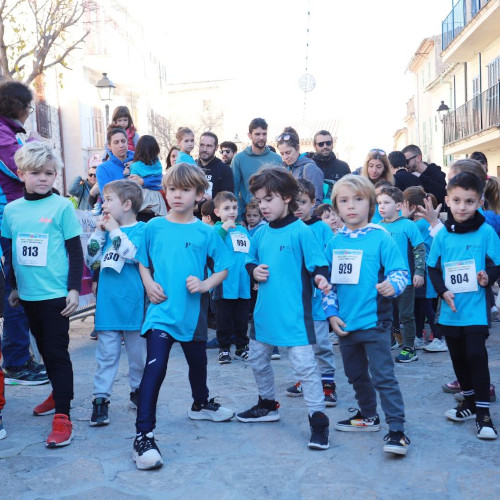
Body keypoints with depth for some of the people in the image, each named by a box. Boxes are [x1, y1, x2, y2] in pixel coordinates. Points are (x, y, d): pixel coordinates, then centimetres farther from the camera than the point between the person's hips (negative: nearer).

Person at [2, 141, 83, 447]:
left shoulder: (62, 206, -7)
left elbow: (76, 251, -5)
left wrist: (74, 289, -9)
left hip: (56, 294, -5)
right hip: (28, 294, 5)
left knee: (57, 351, -4)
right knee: (45, 349, 18)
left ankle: (63, 416, -3)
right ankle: (58, 394, 37)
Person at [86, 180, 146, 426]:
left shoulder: (141, 229, -6)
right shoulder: (107, 229, 9)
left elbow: (134, 254, -24)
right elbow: (91, 260, 8)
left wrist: (115, 230, -16)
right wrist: (99, 232, 0)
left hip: (132, 303, -3)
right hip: (107, 304, 4)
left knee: (137, 351, 12)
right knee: (106, 353, 4)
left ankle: (137, 390, 29)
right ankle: (100, 398, 8)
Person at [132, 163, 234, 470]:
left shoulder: (206, 232, -2)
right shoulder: (154, 227, -1)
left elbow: (223, 267, 2)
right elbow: (143, 261, 10)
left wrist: (205, 284, -14)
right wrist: (148, 283, -6)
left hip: (193, 312, 2)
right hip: (161, 311, -2)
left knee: (198, 362, 23)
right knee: (155, 368, -14)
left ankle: (201, 404, 51)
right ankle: (144, 436, -10)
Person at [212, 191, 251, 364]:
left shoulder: (243, 230, 12)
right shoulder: (217, 230, -4)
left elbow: (251, 254, 20)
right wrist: (224, 228, -27)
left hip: (244, 284, 5)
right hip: (225, 285, -4)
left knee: (242, 320, 14)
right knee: (224, 320, 6)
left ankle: (242, 347, 26)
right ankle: (224, 349, 18)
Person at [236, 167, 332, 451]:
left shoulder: (301, 231, -12)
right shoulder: (261, 234, 7)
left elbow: (318, 264, -13)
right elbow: (251, 261, 19)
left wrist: (321, 278, -34)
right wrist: (254, 271, -2)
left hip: (294, 313, -7)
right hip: (265, 311, 8)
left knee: (304, 364, -8)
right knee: (258, 360, 20)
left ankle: (318, 420, 3)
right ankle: (268, 405, 41)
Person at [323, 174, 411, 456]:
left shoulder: (381, 238, -9)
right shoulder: (335, 243, 5)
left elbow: (400, 272, -11)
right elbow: (328, 281, 10)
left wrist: (393, 285, -32)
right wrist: (331, 312, 3)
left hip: (374, 322, -6)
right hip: (345, 324, 6)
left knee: (383, 377, -6)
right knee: (356, 374, 20)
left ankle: (397, 429, 2)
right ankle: (368, 416, 39)